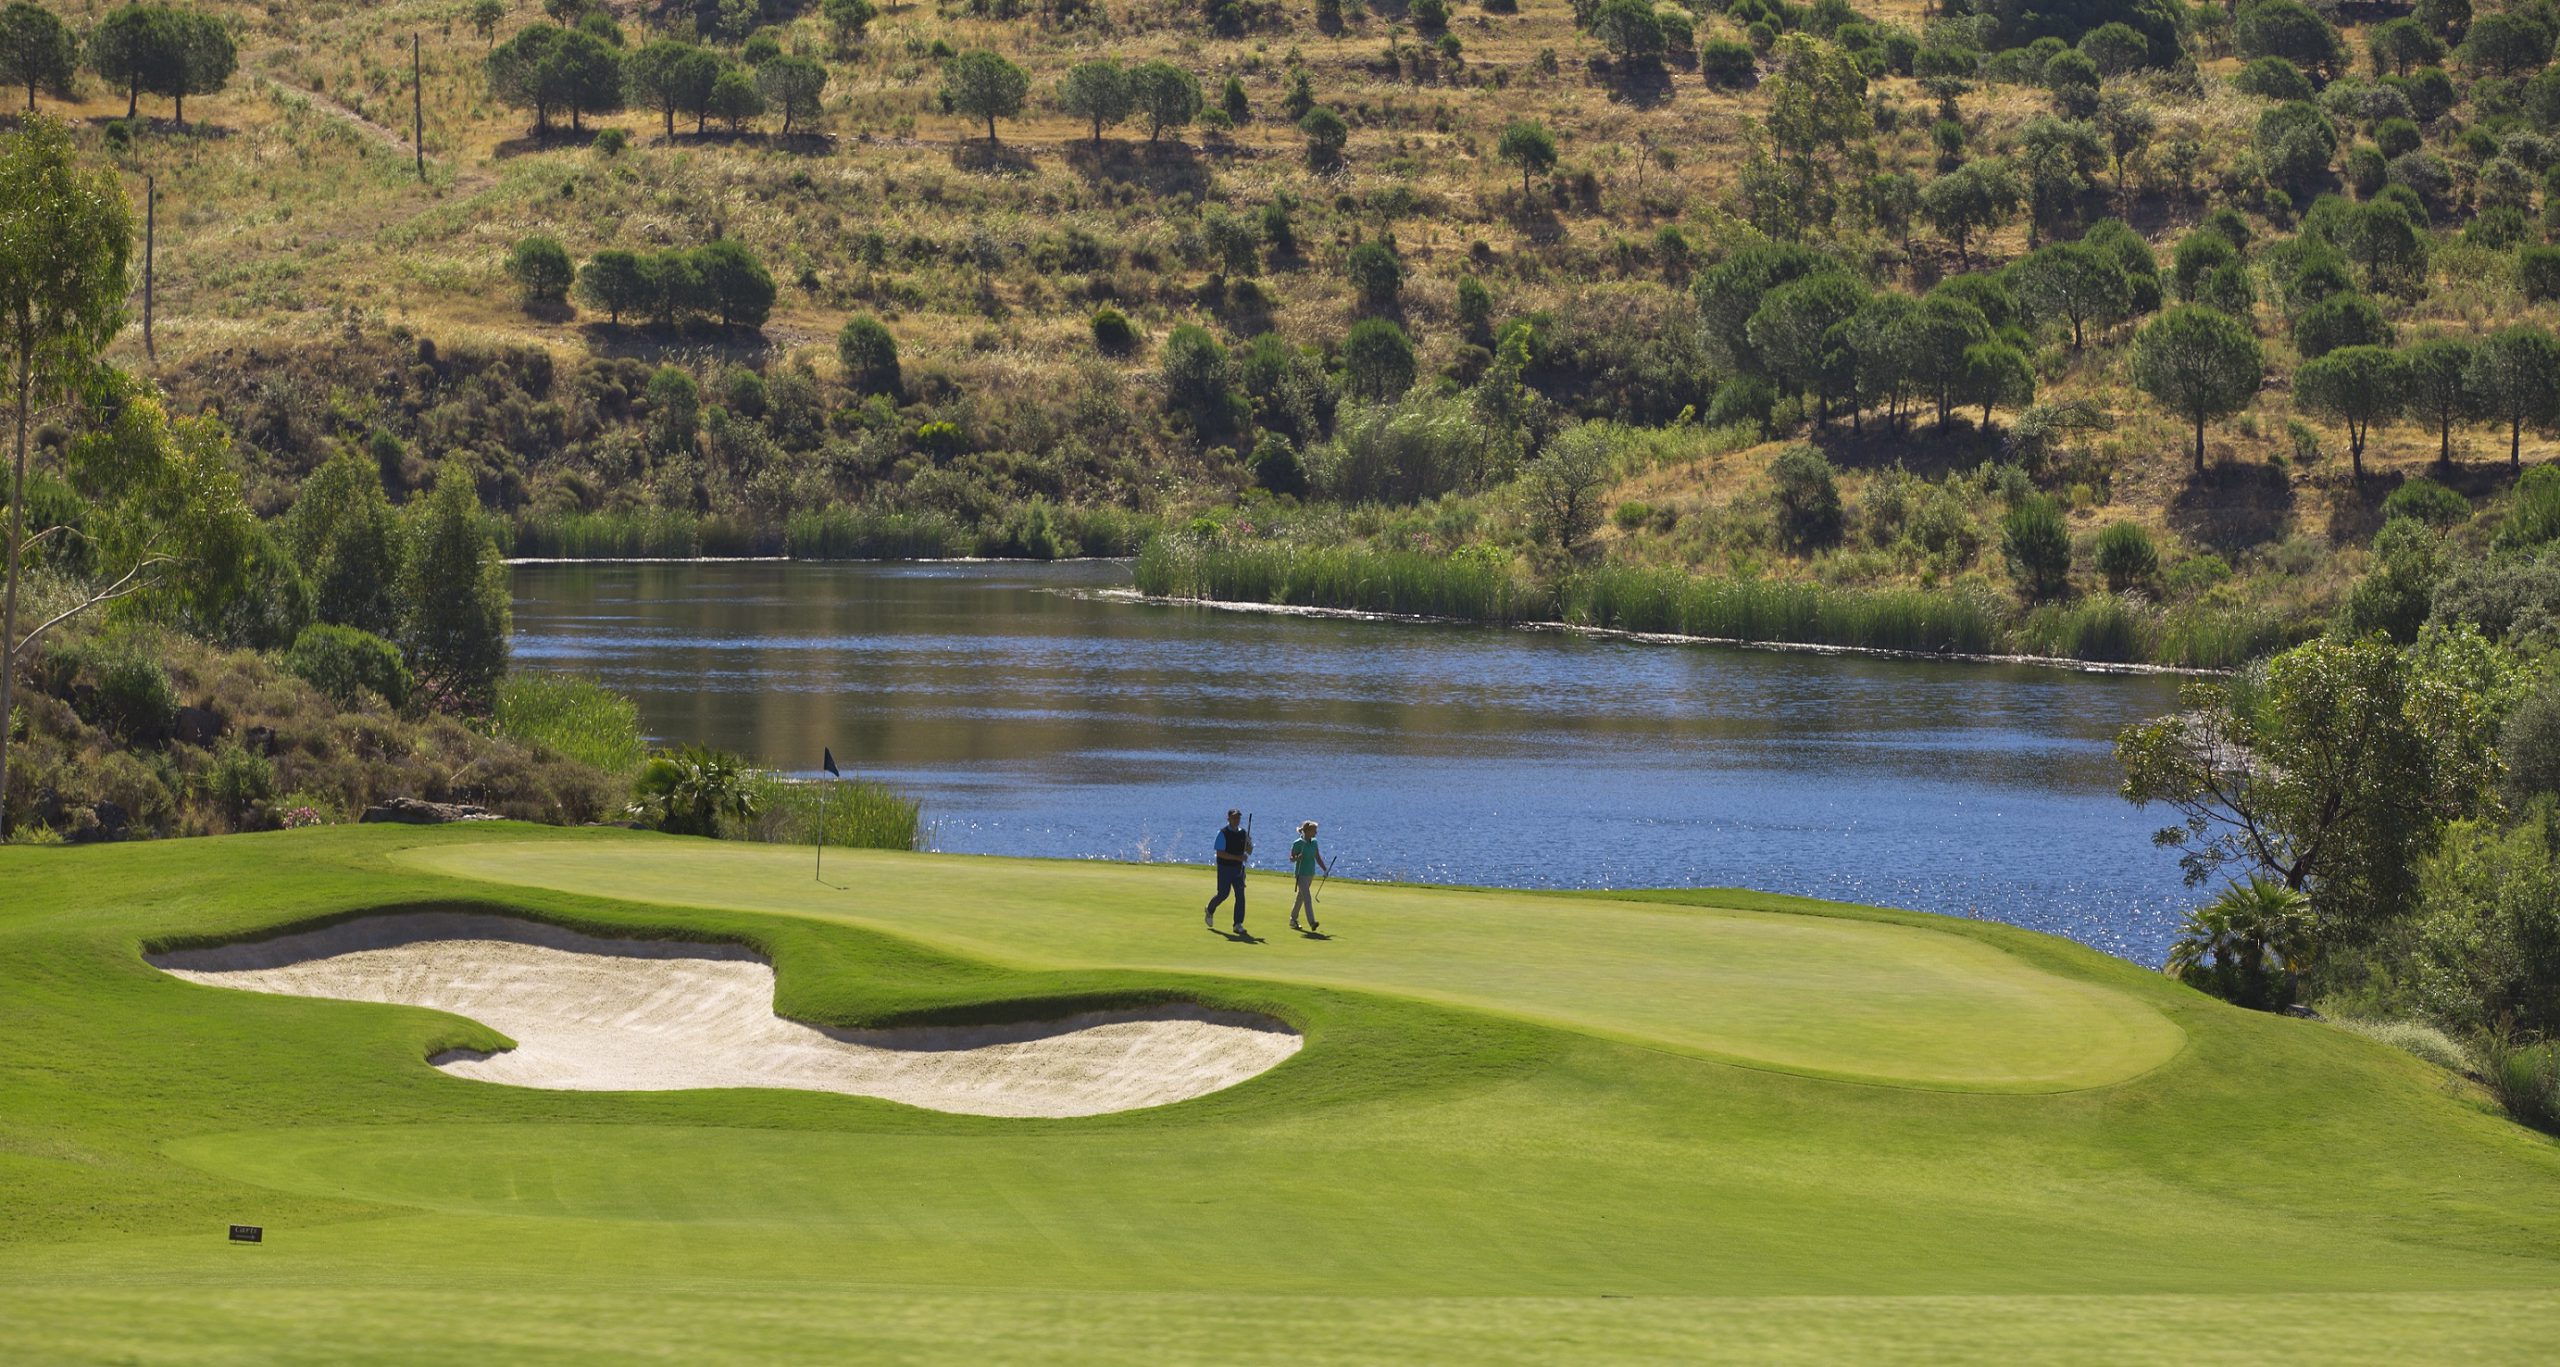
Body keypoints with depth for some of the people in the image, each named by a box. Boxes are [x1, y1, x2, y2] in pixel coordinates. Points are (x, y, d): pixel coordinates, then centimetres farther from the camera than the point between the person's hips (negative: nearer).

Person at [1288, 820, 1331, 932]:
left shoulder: (1314, 843, 8)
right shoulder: (1298, 843, -12)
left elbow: (1318, 858, 13)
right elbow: (1291, 858, -8)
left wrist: (1325, 869, 2)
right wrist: (1297, 858, -30)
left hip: (1311, 874, 7)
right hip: (1301, 874, -7)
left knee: (1301, 897, 15)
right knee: (1307, 898, -15)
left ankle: (1293, 919, 27)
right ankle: (1311, 922, -21)